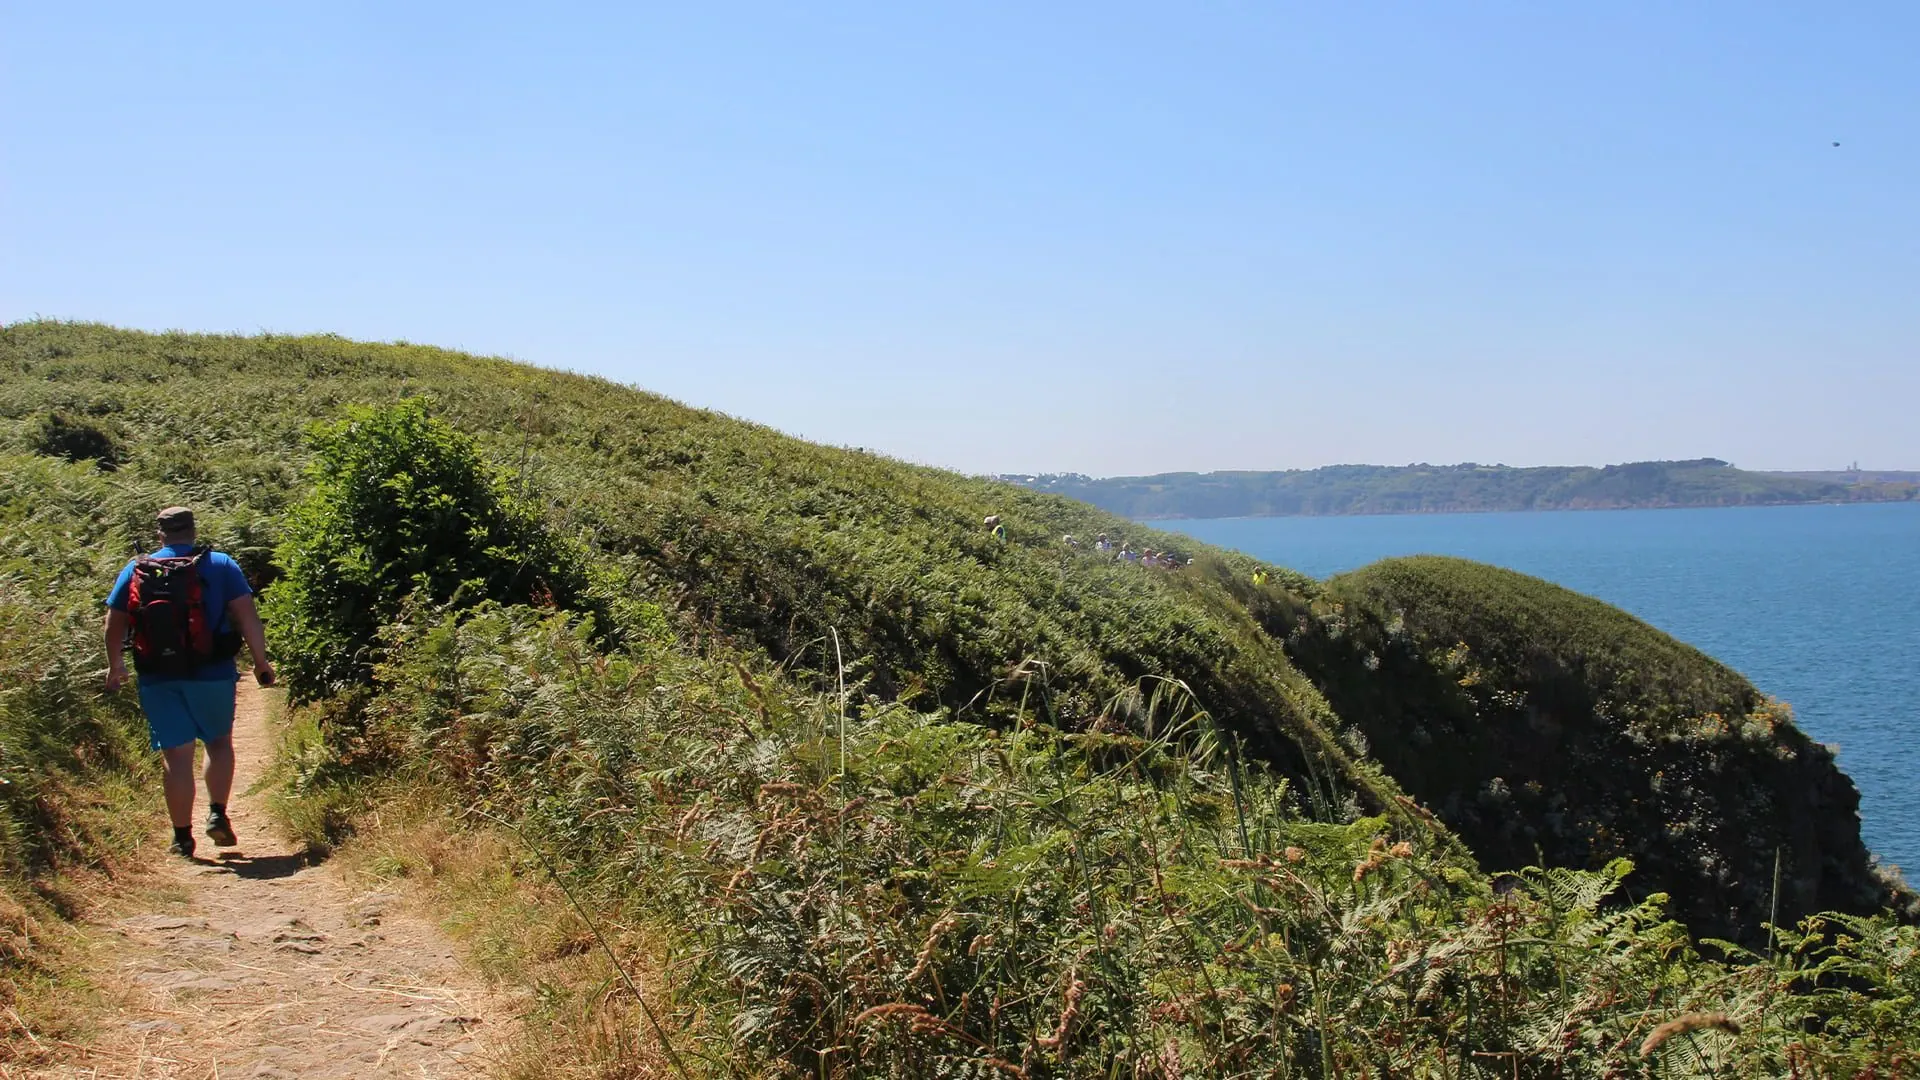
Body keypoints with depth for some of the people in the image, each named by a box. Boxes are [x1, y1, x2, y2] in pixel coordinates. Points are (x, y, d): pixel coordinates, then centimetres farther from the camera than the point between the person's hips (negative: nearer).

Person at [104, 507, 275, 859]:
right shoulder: (220, 565, 1)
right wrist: (261, 661, -3)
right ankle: (218, 814, 6)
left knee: (175, 755, 3)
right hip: (211, 675, -1)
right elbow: (247, 615, -7)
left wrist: (115, 666, 23)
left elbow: (114, 624, 9)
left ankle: (182, 837, 5)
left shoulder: (135, 570, 7)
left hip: (158, 678, 1)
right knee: (219, 742, 18)